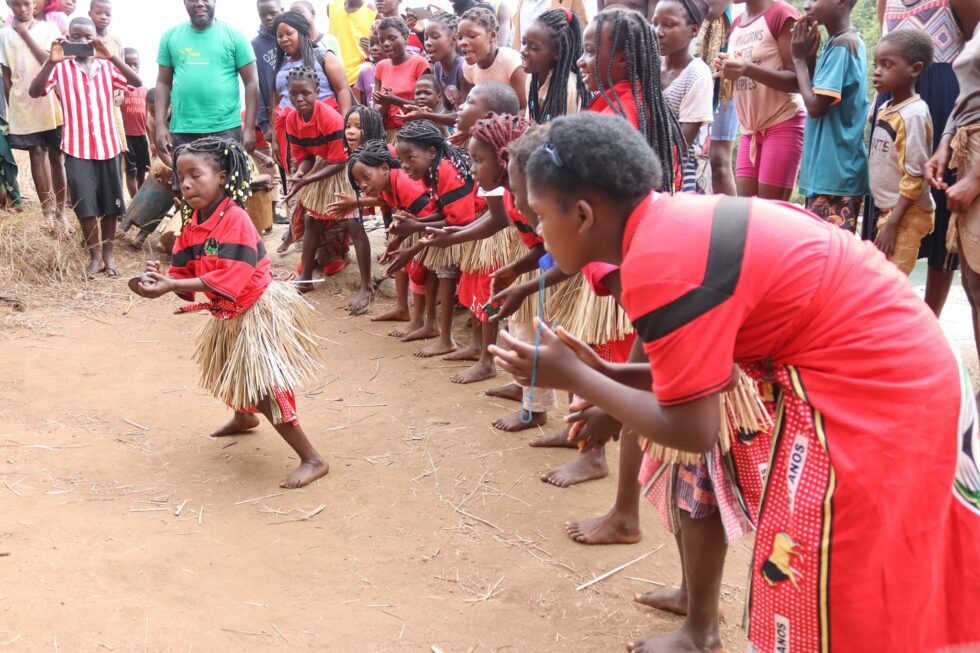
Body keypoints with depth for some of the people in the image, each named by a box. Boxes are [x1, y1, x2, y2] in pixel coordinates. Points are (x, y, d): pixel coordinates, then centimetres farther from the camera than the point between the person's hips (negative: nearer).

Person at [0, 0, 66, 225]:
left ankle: (59, 211, 10)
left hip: (50, 102, -1)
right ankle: (48, 212, 6)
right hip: (23, 103, 1)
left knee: (56, 155, 3)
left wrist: (25, 34, -11)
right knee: (37, 154, 2)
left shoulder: (49, 28, 1)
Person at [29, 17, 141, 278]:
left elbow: (137, 82, -9)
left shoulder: (106, 66, 5)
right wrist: (51, 61, -24)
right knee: (85, 205, -2)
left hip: (108, 144, 2)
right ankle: (94, 256, 12)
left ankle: (108, 254, 21)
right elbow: (34, 92, -12)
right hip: (77, 147, -2)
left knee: (110, 204, 7)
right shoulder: (60, 67, 0)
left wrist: (110, 56, -20)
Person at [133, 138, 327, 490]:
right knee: (230, 369, 32)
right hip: (231, 316, 9)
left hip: (260, 312, -9)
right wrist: (162, 277, -24)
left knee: (263, 389, -13)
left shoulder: (235, 220, -25)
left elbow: (229, 279, -33)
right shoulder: (192, 227, 1)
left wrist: (172, 285, -35)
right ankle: (243, 417, 63)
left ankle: (313, 460, -4)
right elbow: (184, 275, -1)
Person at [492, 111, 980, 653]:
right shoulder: (675, 221, 5)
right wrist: (606, 376, 7)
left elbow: (691, 431, -16)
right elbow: (712, 367, 11)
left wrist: (575, 378, -8)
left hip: (867, 391, -9)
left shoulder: (660, 266, -22)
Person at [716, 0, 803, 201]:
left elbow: (797, 80, -14)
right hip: (750, 129, 7)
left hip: (783, 125, -7)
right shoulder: (736, 24, 13)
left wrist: (748, 69, -28)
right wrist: (729, 70, -4)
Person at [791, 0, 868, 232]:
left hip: (835, 172, -10)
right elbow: (817, 98, 18)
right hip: (829, 170, 10)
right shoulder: (845, 42, 15)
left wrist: (800, 58, -6)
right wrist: (810, 56, 7)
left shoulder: (842, 45, -14)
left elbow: (815, 105, -16)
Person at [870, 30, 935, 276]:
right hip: (888, 210, 9)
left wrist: (892, 224, -20)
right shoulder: (885, 109, 9)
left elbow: (914, 177, -19)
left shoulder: (913, 114, -17)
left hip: (906, 214, -9)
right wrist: (887, 218, 13)